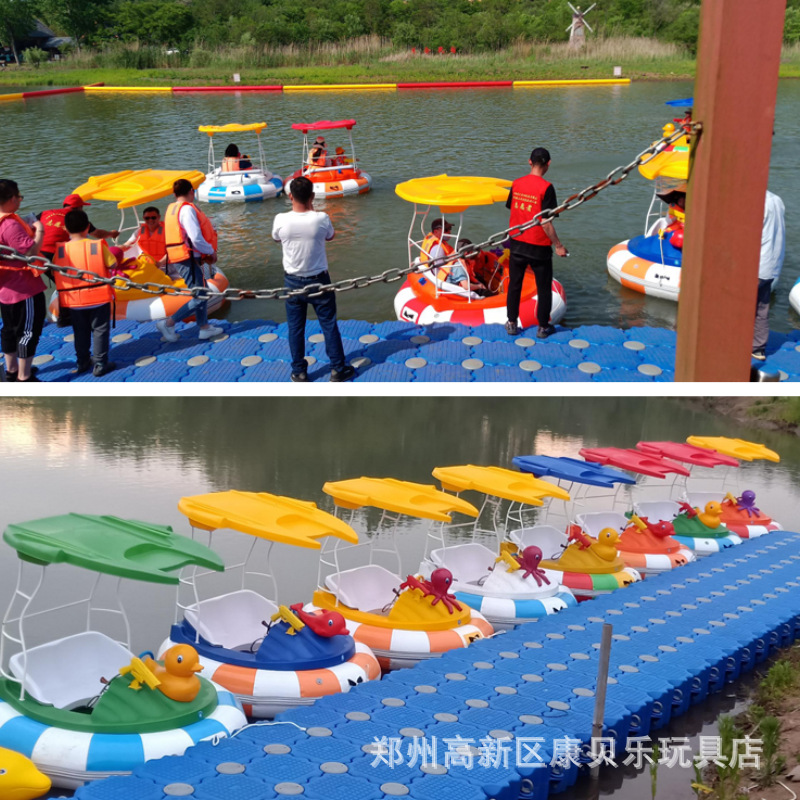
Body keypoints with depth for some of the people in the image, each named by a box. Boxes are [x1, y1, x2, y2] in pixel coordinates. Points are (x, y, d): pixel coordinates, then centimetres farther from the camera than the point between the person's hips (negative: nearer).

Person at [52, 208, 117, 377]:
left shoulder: (60, 249, -7)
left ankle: (82, 362, 28)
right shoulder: (98, 245, -13)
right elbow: (113, 264, -8)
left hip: (73, 300, 3)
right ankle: (100, 365, 9)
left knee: (80, 332, 18)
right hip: (98, 298, -3)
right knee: (100, 330, 8)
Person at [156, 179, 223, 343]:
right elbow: (196, 238, -23)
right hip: (187, 260, -10)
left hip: (178, 258, 10)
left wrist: (206, 253, 13)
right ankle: (169, 323, -7)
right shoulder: (187, 209, -15)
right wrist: (211, 251, -7)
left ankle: (203, 327, 23)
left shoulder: (172, 209, 13)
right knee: (200, 297, -6)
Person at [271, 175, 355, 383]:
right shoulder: (321, 219, -19)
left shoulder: (281, 220, -16)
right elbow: (330, 236, 4)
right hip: (318, 280, -1)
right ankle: (338, 369, 20)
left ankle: (299, 373, 20)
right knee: (329, 325, 12)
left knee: (295, 328, 13)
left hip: (293, 281, 1)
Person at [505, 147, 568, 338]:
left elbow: (511, 210, 8)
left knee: (514, 285, 17)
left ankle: (512, 324, 23)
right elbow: (545, 222, -19)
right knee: (544, 288, 10)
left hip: (517, 243, 5)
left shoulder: (516, 184, -1)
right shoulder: (546, 187, -17)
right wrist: (558, 245, -11)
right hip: (539, 247, -4)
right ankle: (543, 328, 18)